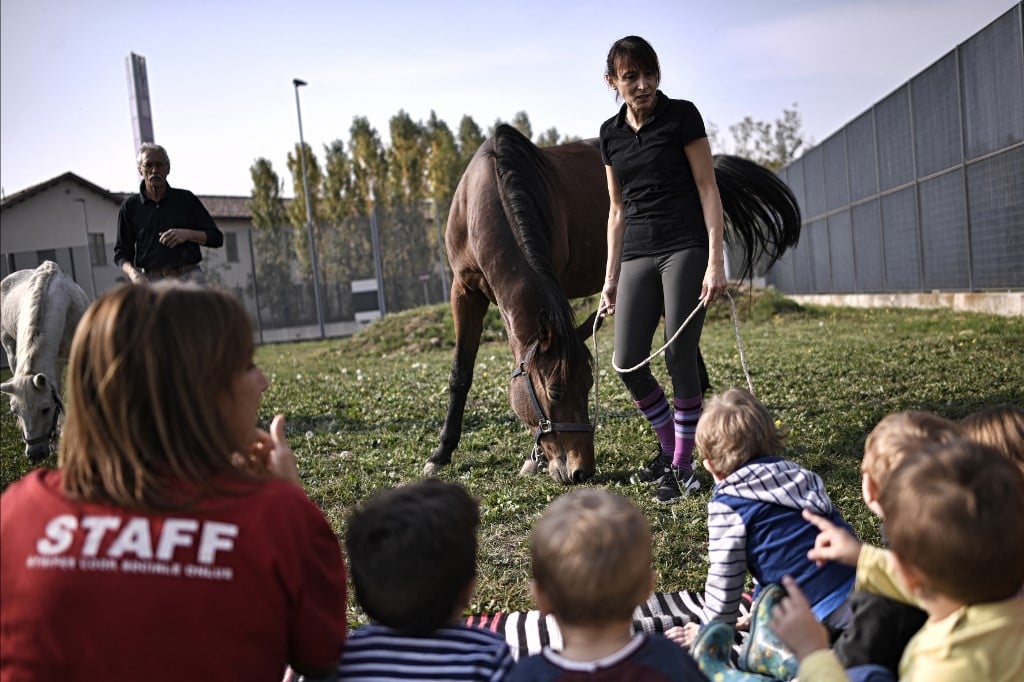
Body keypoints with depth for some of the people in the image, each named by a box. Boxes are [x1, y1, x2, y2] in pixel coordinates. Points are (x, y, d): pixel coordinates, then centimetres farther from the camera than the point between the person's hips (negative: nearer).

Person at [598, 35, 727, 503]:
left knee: (679, 357, -5)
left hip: (686, 249, -5)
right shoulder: (610, 133, 11)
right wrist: (611, 278, 13)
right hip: (638, 256, 5)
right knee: (627, 363, 0)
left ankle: (683, 465, 11)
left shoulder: (682, 115, -3)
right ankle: (669, 446, 23)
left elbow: (708, 189, -6)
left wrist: (716, 261, -15)